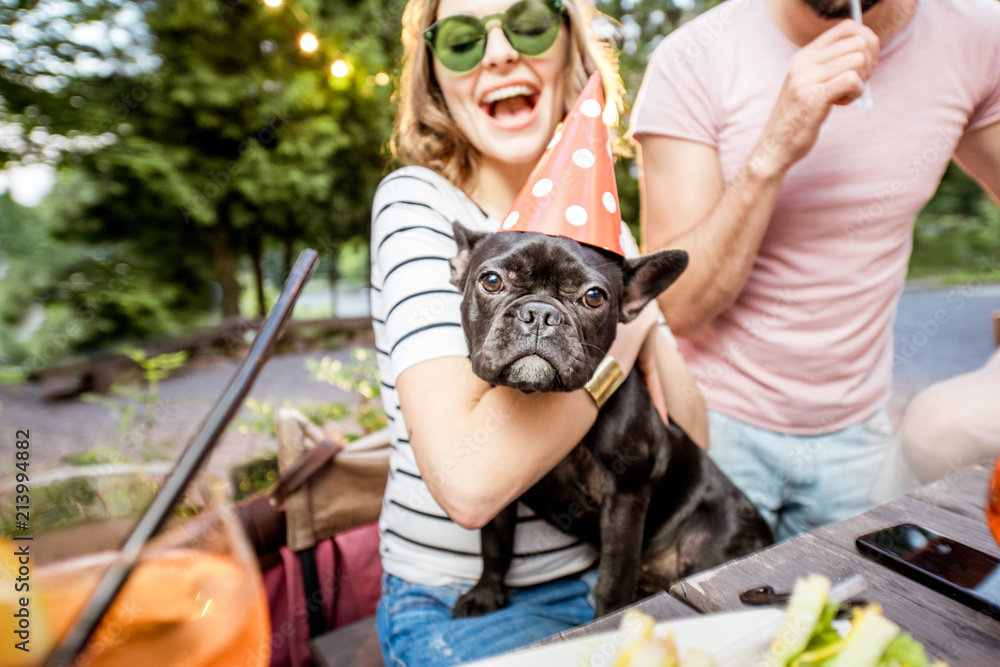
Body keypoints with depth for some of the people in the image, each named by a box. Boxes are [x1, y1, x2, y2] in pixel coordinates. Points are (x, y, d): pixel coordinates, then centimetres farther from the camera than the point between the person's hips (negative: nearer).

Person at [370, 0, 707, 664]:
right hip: (462, 607, -5)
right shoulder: (417, 201, -15)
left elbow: (691, 444, 1)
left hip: (606, 577, 6)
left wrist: (649, 333, -18)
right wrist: (626, 324, -21)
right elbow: (467, 480, -30)